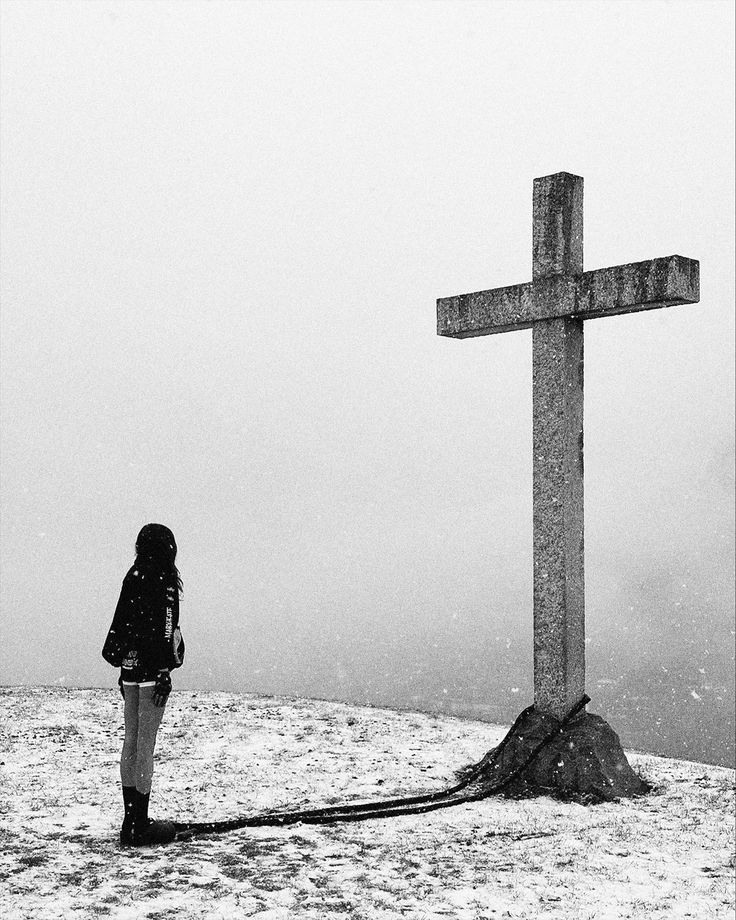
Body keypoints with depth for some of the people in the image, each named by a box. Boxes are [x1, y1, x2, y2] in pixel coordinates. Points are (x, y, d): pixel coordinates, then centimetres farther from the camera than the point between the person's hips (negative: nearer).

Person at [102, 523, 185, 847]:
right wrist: (164, 672, -15)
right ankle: (140, 828, -2)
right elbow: (163, 628, -16)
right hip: (151, 668, -8)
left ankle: (131, 820, 17)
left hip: (129, 667, 8)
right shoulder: (162, 580, -11)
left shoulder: (133, 577, 12)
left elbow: (121, 623, 15)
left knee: (131, 741, 12)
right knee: (146, 744, -5)